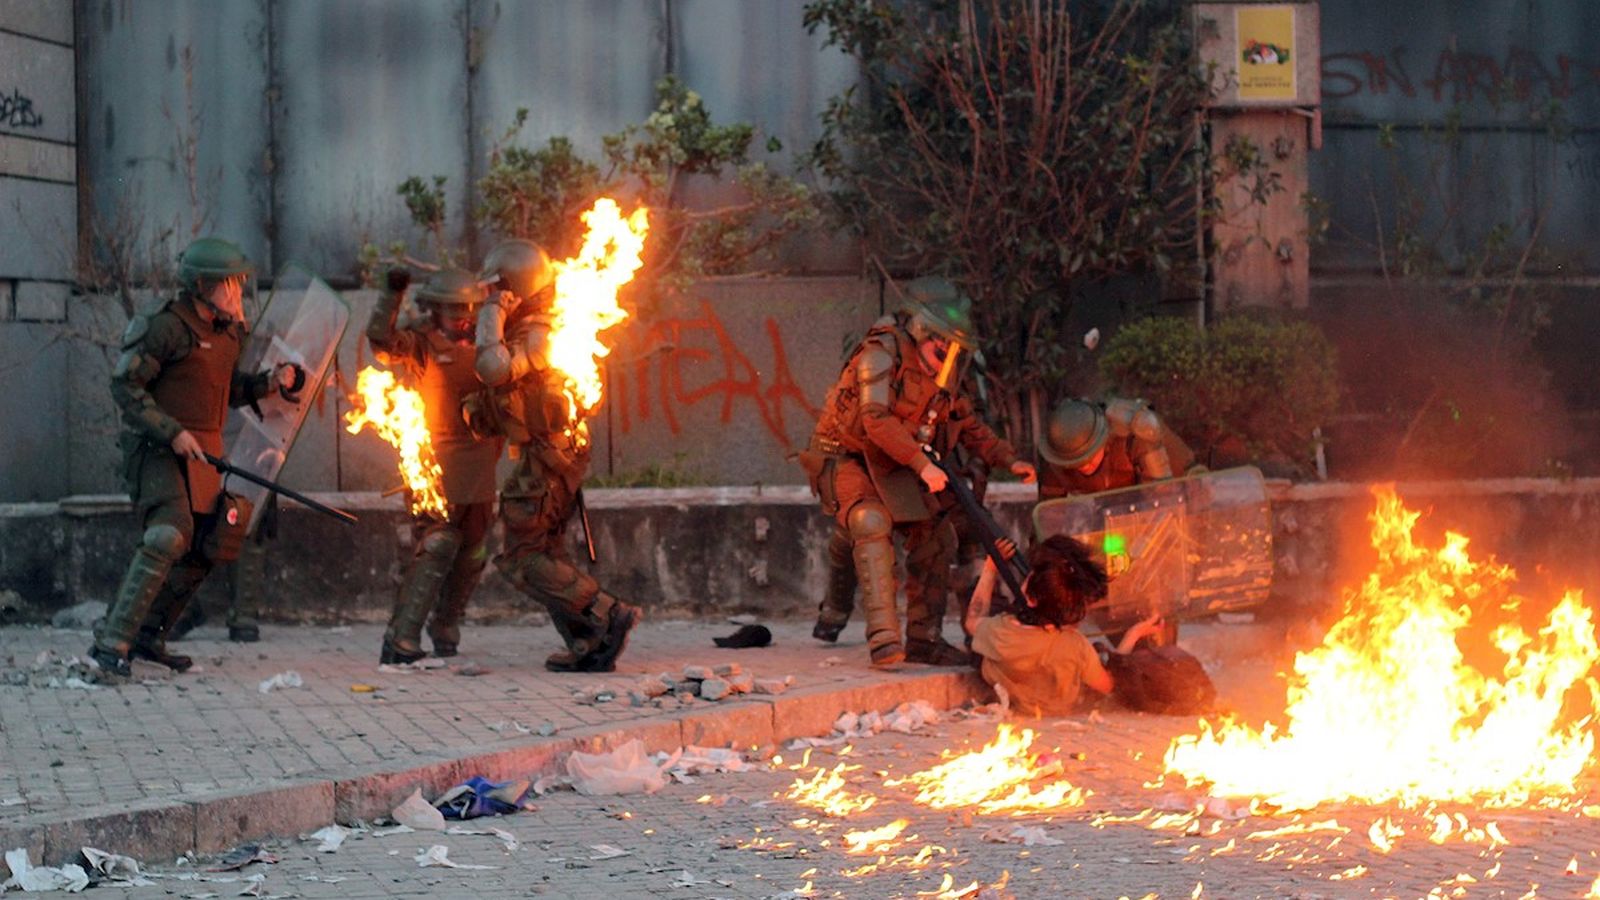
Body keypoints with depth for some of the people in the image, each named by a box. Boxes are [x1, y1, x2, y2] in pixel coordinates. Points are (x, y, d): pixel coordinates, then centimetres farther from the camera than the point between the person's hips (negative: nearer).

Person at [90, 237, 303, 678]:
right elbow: (125, 385, -15)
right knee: (169, 535, -24)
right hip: (157, 448, -9)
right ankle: (112, 643, -24)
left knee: (206, 547, 11)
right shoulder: (168, 326, -14)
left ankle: (148, 636, 23)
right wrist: (172, 432, -21)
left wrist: (269, 382, 3)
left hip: (202, 451, 9)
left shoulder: (227, 330, 13)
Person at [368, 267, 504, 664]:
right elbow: (383, 341, -23)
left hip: (479, 472, 7)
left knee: (472, 556, 12)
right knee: (435, 549, -16)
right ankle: (401, 642, -16)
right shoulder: (421, 342, -5)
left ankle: (445, 635, 28)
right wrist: (392, 294, -32)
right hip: (437, 469, -7)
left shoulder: (479, 344, 12)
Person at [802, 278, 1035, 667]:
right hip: (846, 457, -8)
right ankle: (883, 637, -35)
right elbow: (876, 419, -32)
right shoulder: (883, 353, -22)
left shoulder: (944, 371, 4)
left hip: (891, 469, 8)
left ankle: (923, 637, 9)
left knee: (936, 537, 0)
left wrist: (1008, 460, 0)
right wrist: (923, 464, -36)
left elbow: (968, 426, 14)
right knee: (872, 526, -30)